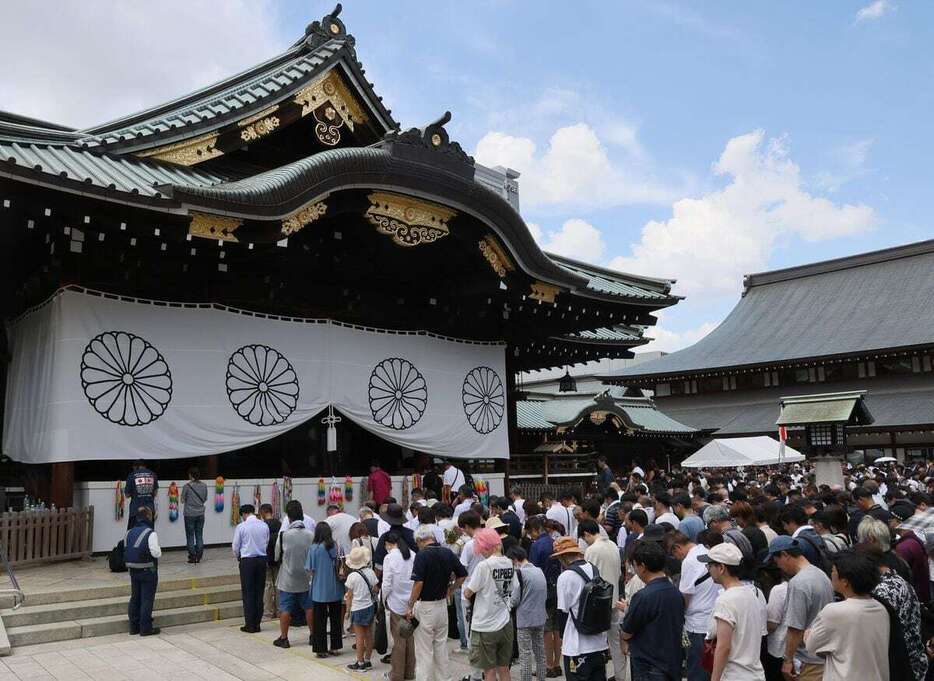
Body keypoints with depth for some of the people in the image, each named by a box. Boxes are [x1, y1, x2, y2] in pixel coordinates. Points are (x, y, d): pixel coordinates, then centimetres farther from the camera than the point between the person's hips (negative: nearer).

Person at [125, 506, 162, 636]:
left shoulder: (129, 533, 5)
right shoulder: (150, 533, -17)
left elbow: (126, 551, 8)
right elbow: (156, 553, -19)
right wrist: (158, 548, 0)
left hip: (133, 570, 7)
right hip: (147, 571, -7)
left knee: (135, 598, 15)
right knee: (147, 599, 1)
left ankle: (133, 626, 22)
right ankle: (145, 628, 5)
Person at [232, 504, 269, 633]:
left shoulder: (241, 527, -9)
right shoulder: (264, 525, 1)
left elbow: (235, 546, -1)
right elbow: (267, 543, 7)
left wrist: (238, 556, 18)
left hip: (247, 560, -3)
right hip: (262, 559, 3)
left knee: (248, 593, 4)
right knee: (259, 592, 9)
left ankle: (250, 625, 6)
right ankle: (257, 624, 13)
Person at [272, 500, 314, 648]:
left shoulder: (283, 535, -16)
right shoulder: (311, 535, -10)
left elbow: (276, 556, -4)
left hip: (287, 579, -2)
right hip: (306, 578, 2)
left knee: (285, 609, 9)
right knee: (309, 607, 14)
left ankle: (283, 638, 16)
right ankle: (313, 635, 22)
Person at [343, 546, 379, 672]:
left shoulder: (352, 576, -15)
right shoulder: (370, 572, -5)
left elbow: (349, 596, -9)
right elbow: (376, 590, 1)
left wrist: (348, 610, 2)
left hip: (357, 609, -4)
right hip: (370, 607, 4)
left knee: (360, 637, 3)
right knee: (369, 635, 12)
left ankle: (360, 663, 10)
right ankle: (367, 661, 22)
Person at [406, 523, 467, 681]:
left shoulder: (422, 555, -16)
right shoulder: (448, 553, 1)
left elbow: (419, 582, -23)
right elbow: (462, 575, 8)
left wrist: (410, 606, -15)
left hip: (425, 606, -6)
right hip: (442, 604, 6)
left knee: (424, 651, 4)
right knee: (441, 647, 18)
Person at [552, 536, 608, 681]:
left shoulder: (566, 577, -15)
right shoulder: (595, 571, 2)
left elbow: (563, 612, -9)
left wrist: (562, 641, 5)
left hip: (577, 648, -6)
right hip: (600, 645, 6)